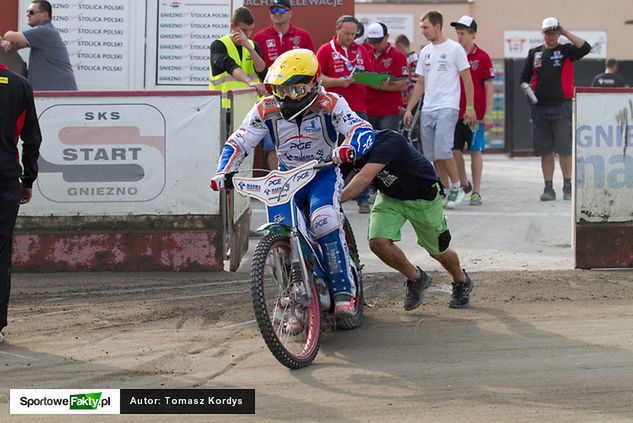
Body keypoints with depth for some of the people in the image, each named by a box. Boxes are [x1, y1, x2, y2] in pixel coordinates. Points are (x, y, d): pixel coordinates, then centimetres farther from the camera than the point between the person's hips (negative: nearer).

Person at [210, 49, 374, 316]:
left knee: (324, 220, -30)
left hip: (323, 174, -3)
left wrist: (348, 148, -48)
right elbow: (238, 143, -7)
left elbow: (362, 130, -25)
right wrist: (223, 173, -24)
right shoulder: (267, 110, -10)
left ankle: (343, 291, -21)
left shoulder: (329, 105, -17)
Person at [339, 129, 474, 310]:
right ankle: (415, 278, 8)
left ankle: (462, 282, 40)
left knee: (438, 251, 8)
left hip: (423, 197, -5)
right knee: (378, 242, -17)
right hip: (390, 198, 5)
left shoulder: (387, 141, -38)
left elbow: (365, 178, -48)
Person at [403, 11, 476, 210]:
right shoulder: (425, 52, 15)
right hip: (427, 109, 7)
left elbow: (467, 79, -3)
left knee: (443, 150, -17)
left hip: (447, 108, -7)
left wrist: (470, 107, -8)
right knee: (433, 155, 5)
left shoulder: (454, 49, -3)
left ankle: (456, 187, -3)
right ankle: (444, 191, 13)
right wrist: (409, 109, 12)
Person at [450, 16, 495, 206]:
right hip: (455, 112, 4)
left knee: (475, 151, 0)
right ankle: (464, 184, 24)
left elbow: (489, 87, -3)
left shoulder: (482, 57, -4)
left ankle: (476, 192, 6)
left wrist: (488, 114, -8)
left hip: (476, 114, -4)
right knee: (454, 150, 4)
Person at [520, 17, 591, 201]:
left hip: (562, 105, -3)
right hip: (540, 108, 3)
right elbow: (524, 77, 19)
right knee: (545, 150, 4)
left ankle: (567, 186, 4)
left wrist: (566, 33, -10)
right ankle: (548, 188, 8)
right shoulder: (534, 53, 14)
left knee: (564, 149, -4)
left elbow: (585, 48, -15)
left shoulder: (566, 50, 4)